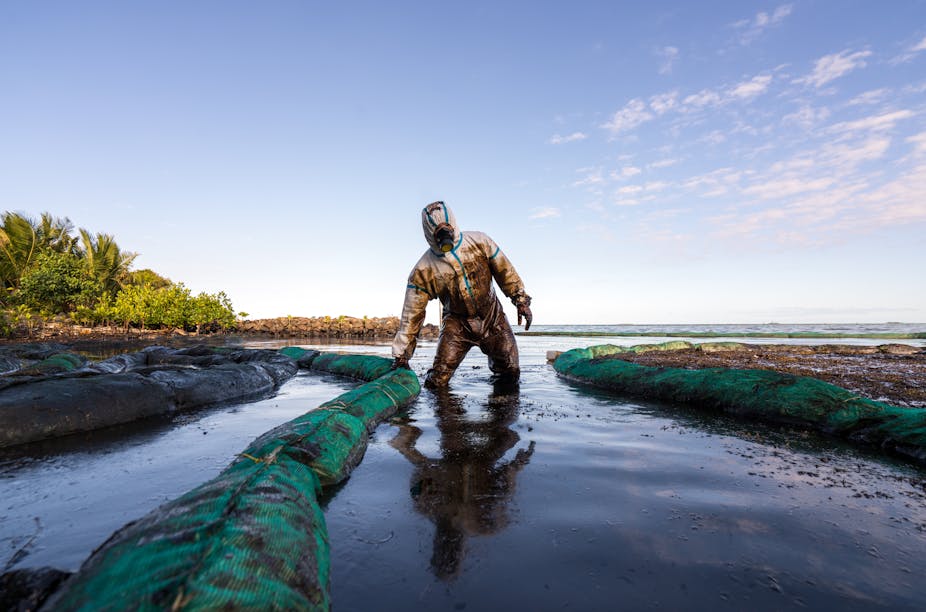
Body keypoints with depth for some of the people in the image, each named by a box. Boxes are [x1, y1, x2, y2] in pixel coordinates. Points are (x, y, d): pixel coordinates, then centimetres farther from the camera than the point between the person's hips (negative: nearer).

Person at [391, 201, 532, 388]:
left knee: (510, 375, 8)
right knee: (437, 380, -15)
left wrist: (521, 300, 1)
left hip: (493, 316, 2)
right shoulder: (423, 271, -14)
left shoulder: (479, 242, -10)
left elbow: (505, 271, 2)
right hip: (457, 323, -2)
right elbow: (411, 314, -11)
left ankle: (495, 359, 38)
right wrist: (401, 355, -12)